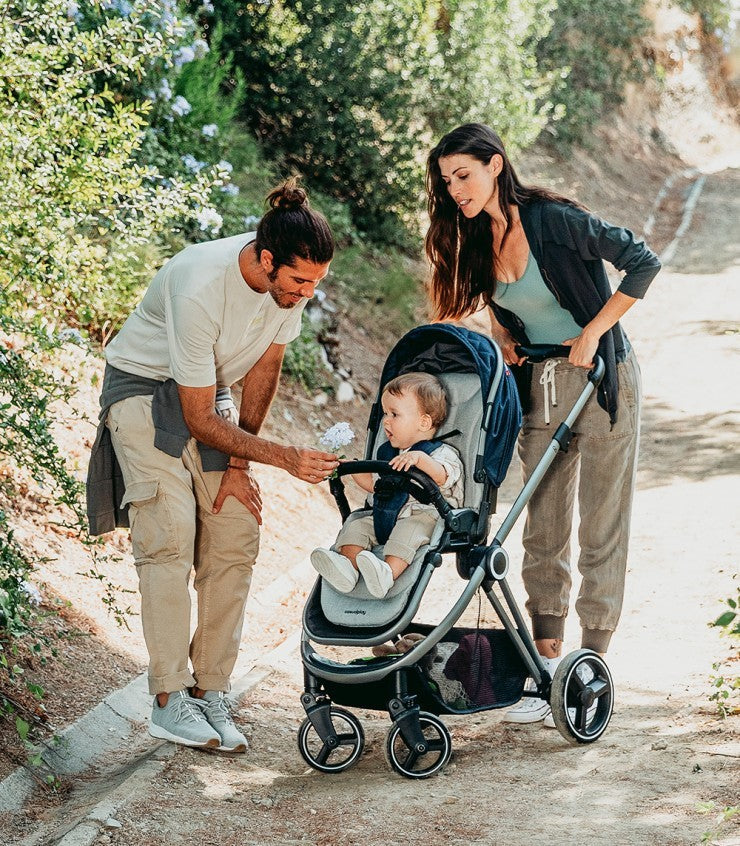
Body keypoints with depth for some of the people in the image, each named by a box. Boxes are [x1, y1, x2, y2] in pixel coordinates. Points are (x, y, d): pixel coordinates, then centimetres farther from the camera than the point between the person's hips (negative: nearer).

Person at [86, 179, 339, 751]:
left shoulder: (295, 278, -17)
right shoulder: (199, 289, -35)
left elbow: (263, 370, -1)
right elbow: (199, 421, -27)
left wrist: (238, 464, -2)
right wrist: (286, 458, -31)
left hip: (213, 392, 6)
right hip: (145, 389, -6)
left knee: (236, 539, -5)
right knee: (171, 534, -18)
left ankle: (209, 691, 1)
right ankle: (169, 700, -13)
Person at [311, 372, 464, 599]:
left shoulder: (441, 453, -3)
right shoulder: (387, 452, 21)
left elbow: (443, 477, -26)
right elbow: (376, 484, 31)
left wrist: (420, 458, -42)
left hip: (425, 516, -7)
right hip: (385, 517, 7)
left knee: (407, 530, -36)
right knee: (355, 526, -10)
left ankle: (388, 573, -56)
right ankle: (348, 566, -35)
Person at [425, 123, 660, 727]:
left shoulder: (554, 220, -18)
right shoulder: (477, 242, 3)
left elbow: (642, 263, -19)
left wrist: (591, 334, -19)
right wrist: (504, 344, 0)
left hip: (602, 380, -6)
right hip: (542, 389, 7)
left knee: (602, 530, 0)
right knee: (543, 531, 5)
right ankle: (547, 666, 10)